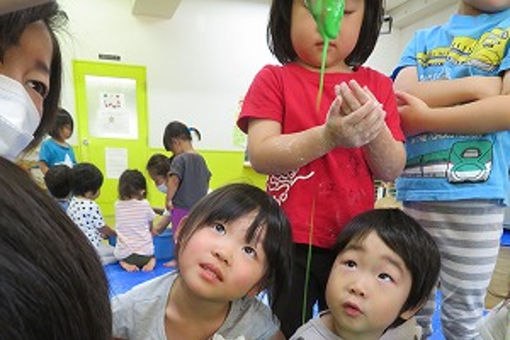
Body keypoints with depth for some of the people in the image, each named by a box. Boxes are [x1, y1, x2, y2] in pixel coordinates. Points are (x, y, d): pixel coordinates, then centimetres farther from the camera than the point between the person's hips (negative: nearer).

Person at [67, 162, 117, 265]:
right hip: (91, 247, -8)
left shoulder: (72, 202, 2)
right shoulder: (92, 206, -23)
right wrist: (116, 233, 9)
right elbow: (103, 228, -11)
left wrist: (101, 233, 16)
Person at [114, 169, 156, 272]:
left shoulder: (117, 205, 0)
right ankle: (150, 261, -1)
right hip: (144, 253, -1)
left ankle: (124, 263, 2)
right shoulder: (144, 204, -7)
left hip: (123, 254, 2)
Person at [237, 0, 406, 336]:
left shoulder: (376, 86, 5)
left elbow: (391, 171, 1)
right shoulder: (274, 80, -2)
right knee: (288, 331, 12)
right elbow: (260, 156, -14)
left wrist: (376, 132, -19)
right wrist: (327, 136, -27)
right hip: (292, 242, -2)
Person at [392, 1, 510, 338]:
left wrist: (425, 119, -8)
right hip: (414, 192, 2)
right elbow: (398, 97, -4)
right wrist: (476, 84, -8)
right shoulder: (423, 38, 15)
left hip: (474, 195, -2)